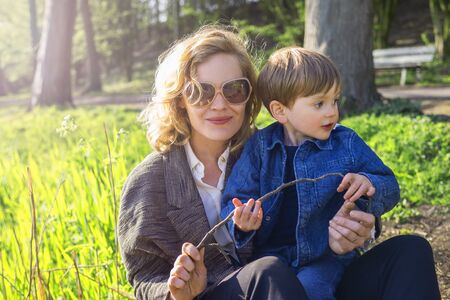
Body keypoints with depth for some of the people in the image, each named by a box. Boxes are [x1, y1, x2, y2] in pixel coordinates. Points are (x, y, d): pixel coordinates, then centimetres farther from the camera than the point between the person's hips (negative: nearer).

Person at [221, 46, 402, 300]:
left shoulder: (347, 143, -1)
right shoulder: (259, 147, -2)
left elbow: (389, 188, 5)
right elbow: (236, 198, 1)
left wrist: (369, 185, -19)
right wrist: (242, 219, -23)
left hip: (328, 253, 0)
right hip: (274, 251, 1)